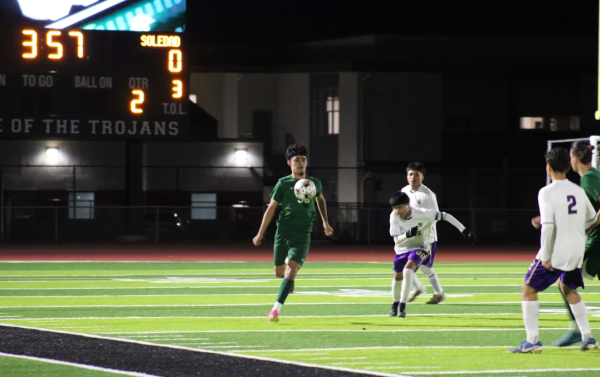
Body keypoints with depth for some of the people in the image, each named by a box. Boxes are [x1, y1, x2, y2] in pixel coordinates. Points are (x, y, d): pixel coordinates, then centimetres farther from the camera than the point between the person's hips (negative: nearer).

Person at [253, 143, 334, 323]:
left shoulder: (314, 183, 6)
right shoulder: (283, 184, -1)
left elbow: (320, 199, 28)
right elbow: (271, 208, 3)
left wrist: (325, 222, 30)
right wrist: (260, 234, 2)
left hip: (302, 234, 0)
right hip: (283, 231, 0)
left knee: (292, 268, -18)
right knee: (279, 271, 8)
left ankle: (276, 309, -21)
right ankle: (289, 281, 47)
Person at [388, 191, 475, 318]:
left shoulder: (422, 214, -27)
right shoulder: (394, 217, -19)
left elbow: (445, 216, -19)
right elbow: (397, 239, -19)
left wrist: (464, 230, -17)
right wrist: (407, 234, -43)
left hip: (419, 248, -4)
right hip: (401, 249, 4)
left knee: (407, 270, -28)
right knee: (397, 277, 14)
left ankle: (402, 306, -22)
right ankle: (395, 304, 42)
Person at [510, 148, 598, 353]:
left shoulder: (547, 192, -14)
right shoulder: (578, 191, 6)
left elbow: (548, 226, -22)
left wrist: (545, 257, -16)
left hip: (556, 251, -7)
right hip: (577, 250, 7)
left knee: (529, 289, 5)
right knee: (569, 289, 27)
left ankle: (532, 340, -4)